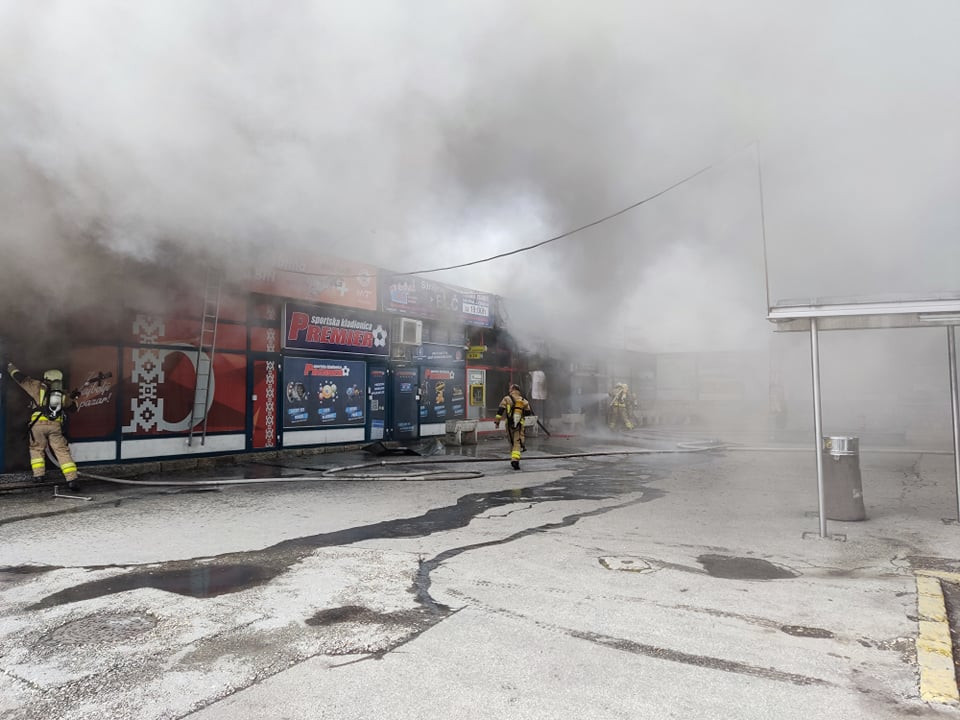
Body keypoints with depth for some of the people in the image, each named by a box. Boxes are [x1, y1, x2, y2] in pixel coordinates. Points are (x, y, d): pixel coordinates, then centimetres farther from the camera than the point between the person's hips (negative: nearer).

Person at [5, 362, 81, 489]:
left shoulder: (38, 387, 10)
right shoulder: (63, 395, 17)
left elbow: (21, 378, 15)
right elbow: (72, 407, 28)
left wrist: (10, 367, 31)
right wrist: (74, 398, 46)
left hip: (38, 424, -2)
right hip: (55, 426, 2)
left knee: (36, 449, 20)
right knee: (63, 451, 2)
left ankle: (38, 474, 15)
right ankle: (71, 479, -5)